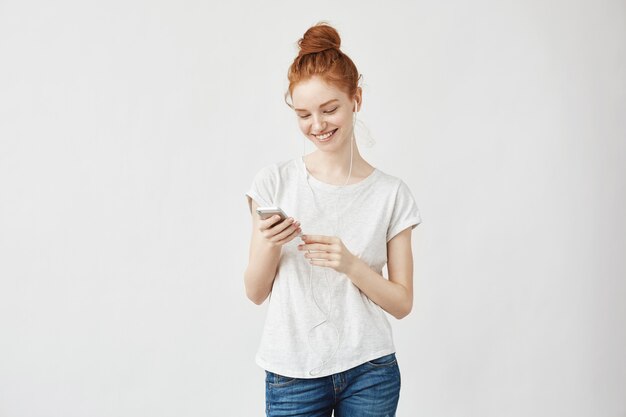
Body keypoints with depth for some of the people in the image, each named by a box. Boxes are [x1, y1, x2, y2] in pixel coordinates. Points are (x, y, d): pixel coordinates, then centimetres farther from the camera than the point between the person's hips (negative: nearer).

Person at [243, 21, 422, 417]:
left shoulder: (391, 193, -3)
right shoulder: (274, 182, -3)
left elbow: (402, 303, -2)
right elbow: (256, 293, 1)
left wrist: (350, 264, -18)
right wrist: (269, 246, -18)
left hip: (370, 373, 0)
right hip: (292, 375, 0)